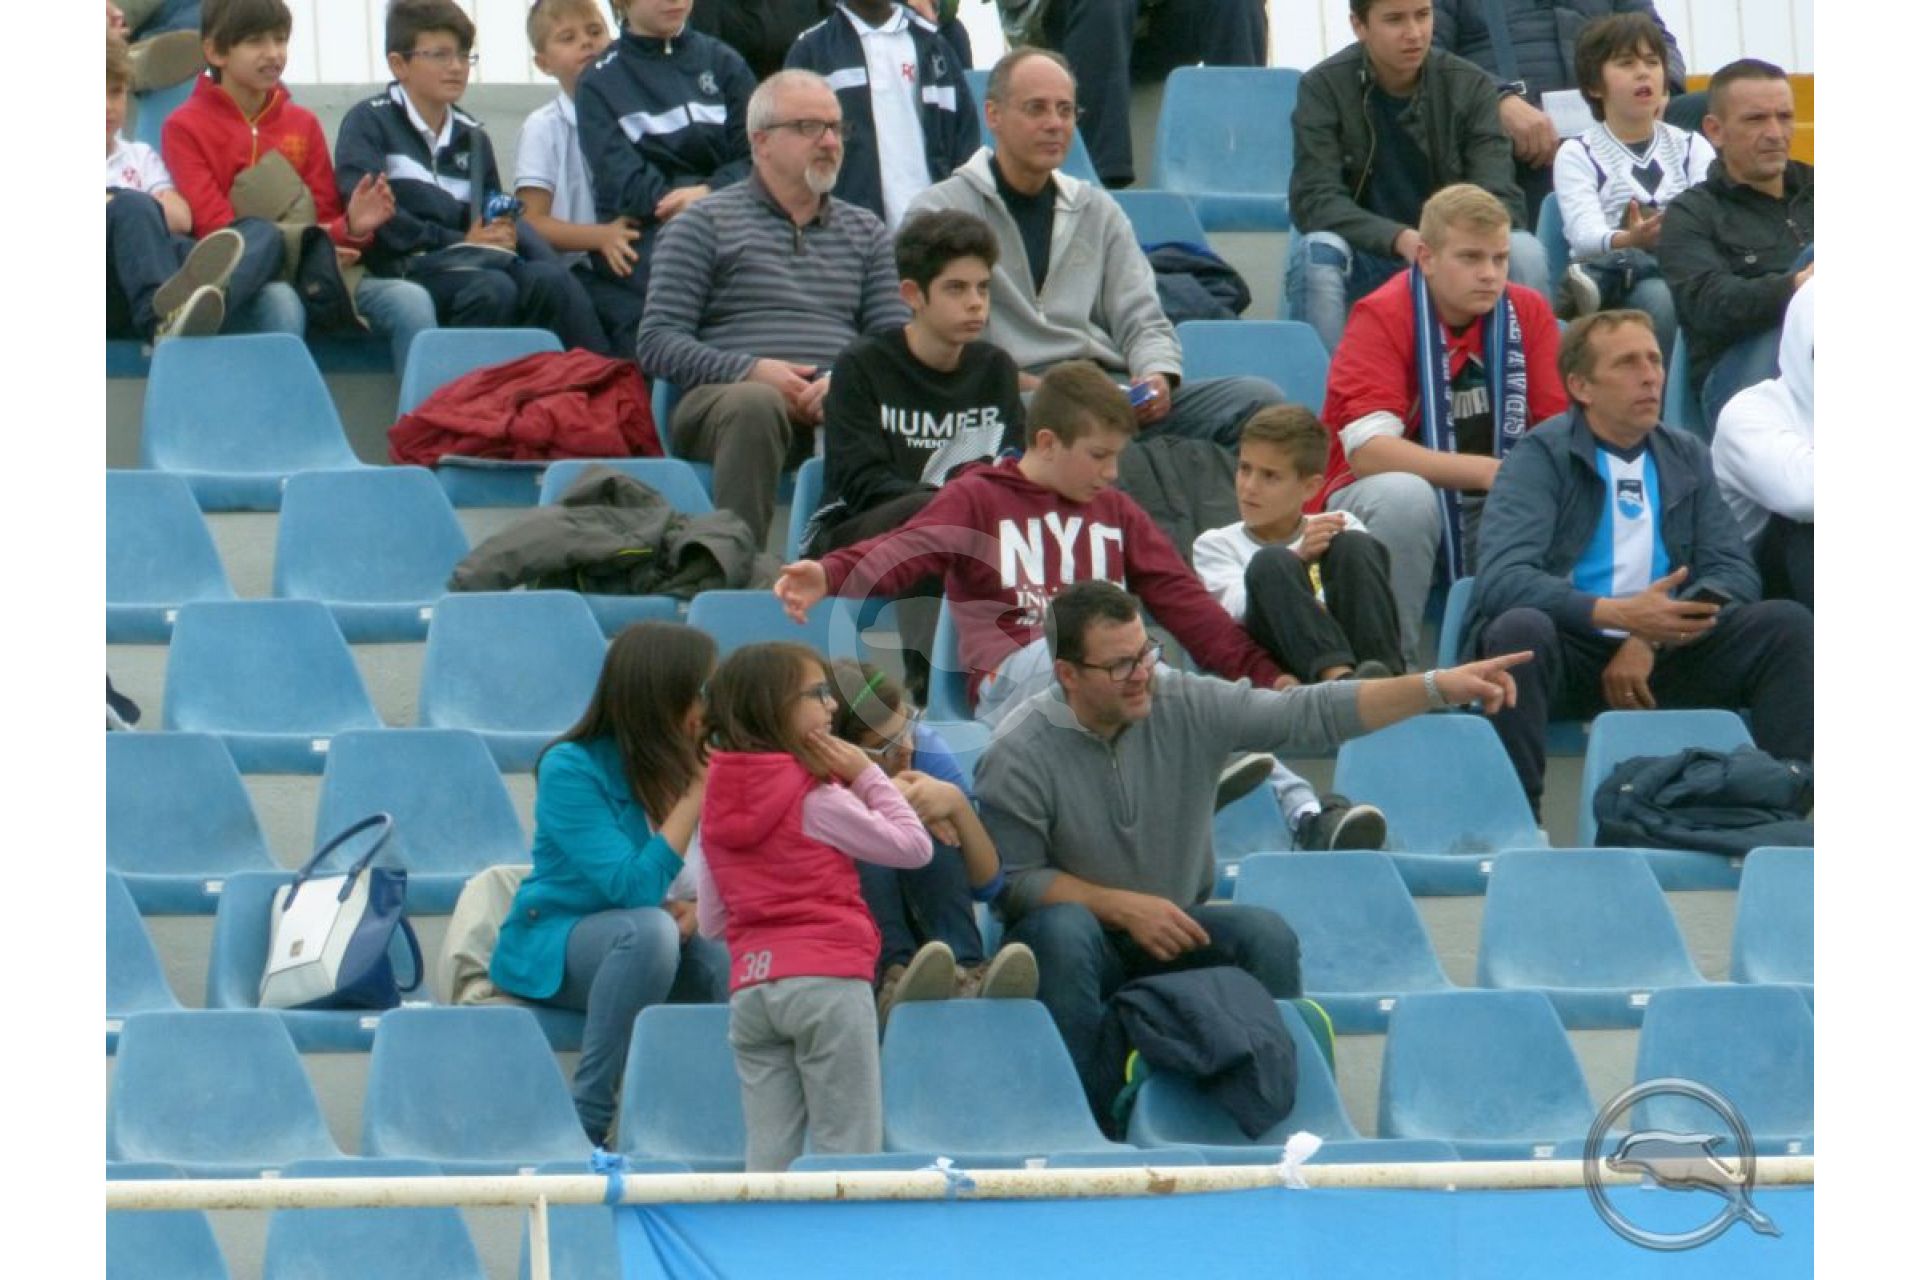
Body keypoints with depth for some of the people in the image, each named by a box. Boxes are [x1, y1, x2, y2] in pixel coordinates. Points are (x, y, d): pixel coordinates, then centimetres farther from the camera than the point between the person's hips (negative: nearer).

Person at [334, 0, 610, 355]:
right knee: (491, 288, -34)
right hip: (401, 269, -5)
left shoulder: (472, 137, 23)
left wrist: (503, 234, -2)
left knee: (550, 280, -24)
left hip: (471, 263, 5)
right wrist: (457, 241, -10)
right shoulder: (368, 122, 4)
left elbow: (496, 218, 24)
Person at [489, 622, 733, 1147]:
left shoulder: (690, 764, -2)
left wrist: (694, 909, -20)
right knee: (648, 929, -37)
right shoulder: (571, 769, -17)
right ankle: (586, 1120, -30)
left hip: (646, 947, 5)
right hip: (551, 947, -5)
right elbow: (633, 887, -27)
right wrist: (696, 794, -27)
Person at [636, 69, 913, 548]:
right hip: (722, 396, -3)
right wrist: (752, 371, -12)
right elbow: (657, 344, 3)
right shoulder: (705, 224, 13)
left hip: (839, 401, 3)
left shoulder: (865, 232, 25)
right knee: (756, 404, -39)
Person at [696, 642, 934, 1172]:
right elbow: (914, 847, -2)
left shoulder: (716, 804, 12)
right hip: (827, 981, -6)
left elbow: (710, 922, 14)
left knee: (768, 1155, 3)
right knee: (848, 1151, -4)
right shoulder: (817, 799, -7)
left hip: (751, 984, 6)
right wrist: (867, 775, 4)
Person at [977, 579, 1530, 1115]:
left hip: (1174, 934, 3)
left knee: (1267, 936, -24)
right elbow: (1013, 881, -14)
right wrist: (1123, 907, -23)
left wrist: (1439, 688, -19)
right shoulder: (1018, 758, -14)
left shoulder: (1189, 705, -6)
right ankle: (1090, 1115, -31)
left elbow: (1309, 715, -9)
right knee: (1064, 929, -36)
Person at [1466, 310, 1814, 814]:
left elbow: (1733, 573, 4)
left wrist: (1652, 639, -15)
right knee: (1521, 628, -37)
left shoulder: (1686, 458, 13)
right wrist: (1617, 614, -30)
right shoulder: (1542, 456, -3)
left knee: (1787, 625, -14)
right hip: (1569, 653, -4)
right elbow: (1501, 578, -18)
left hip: (1658, 658, 4)